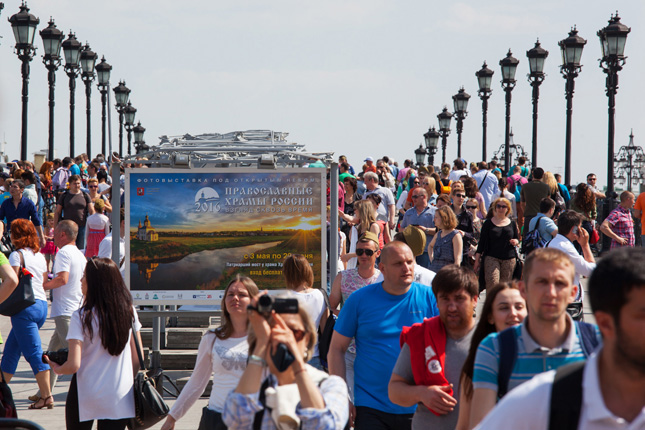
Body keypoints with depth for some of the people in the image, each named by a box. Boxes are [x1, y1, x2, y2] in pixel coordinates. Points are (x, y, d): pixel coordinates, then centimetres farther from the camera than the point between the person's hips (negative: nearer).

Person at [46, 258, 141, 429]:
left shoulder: (82, 316, -12)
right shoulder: (129, 311, 0)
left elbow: (73, 365, -16)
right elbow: (137, 358, 5)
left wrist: (56, 368, 4)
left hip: (85, 397, -3)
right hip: (121, 396, 3)